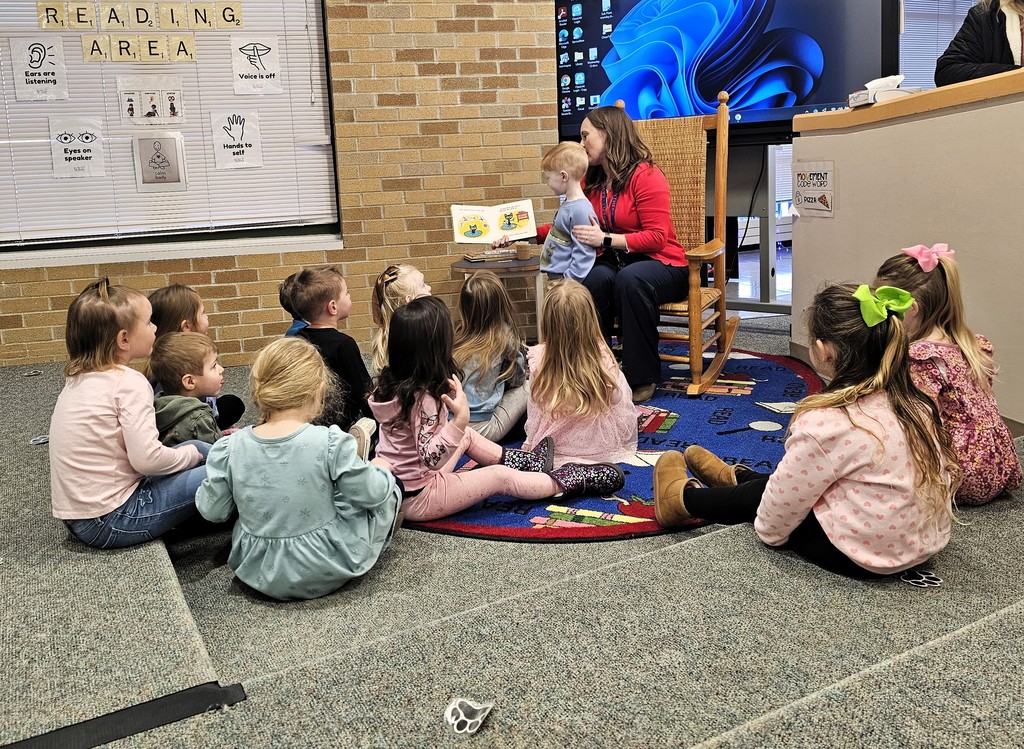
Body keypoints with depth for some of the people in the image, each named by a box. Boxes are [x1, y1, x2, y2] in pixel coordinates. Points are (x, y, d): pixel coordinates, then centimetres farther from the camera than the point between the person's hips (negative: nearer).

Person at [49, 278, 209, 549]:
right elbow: (146, 459, -23)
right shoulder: (130, 383, -17)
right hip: (111, 522, -9)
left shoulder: (78, 379, 9)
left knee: (197, 448, 16)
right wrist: (191, 455, -4)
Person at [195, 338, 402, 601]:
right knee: (391, 486, 16)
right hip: (330, 569, -4)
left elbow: (211, 510, -1)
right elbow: (371, 494, -12)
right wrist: (381, 470, 10)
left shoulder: (229, 449, -12)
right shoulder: (332, 443, -22)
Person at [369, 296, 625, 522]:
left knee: (467, 435, 21)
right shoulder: (422, 397, -29)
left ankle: (527, 462, 38)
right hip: (418, 500, -9)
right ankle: (565, 483, 18)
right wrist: (459, 420, -42)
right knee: (500, 476, 1)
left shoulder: (392, 381, -3)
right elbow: (431, 459, -32)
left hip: (396, 486, 9)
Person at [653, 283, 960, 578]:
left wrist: (768, 529, 7)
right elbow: (947, 472, 10)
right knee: (796, 479, 24)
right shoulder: (916, 402, -4)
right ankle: (733, 476, 50)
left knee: (760, 493, 14)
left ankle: (684, 496, 37)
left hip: (860, 556, -7)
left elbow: (784, 500, -15)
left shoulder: (825, 422, -25)